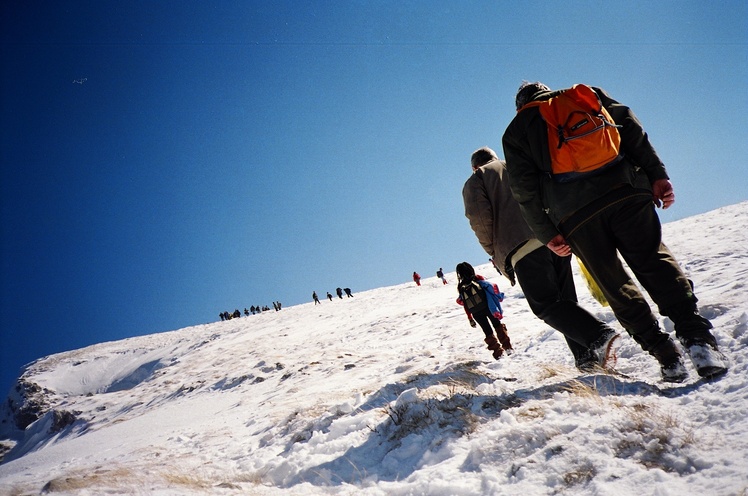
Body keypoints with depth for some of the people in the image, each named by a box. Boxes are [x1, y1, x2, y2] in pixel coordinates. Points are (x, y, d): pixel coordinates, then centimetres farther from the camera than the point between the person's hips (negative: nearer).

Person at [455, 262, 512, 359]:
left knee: (488, 332, 13)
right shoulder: (478, 278, -1)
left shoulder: (461, 288, 2)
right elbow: (491, 288, -3)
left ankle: (498, 352, 10)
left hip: (476, 314, 1)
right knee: (498, 326, 17)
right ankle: (508, 347, 14)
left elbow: (465, 306, 4)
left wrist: (470, 319, 12)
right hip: (487, 307, -1)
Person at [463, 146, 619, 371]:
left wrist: (495, 252, 9)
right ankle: (587, 356, 6)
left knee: (546, 305, -5)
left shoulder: (475, 180, 16)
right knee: (566, 300, 13)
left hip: (522, 249, -6)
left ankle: (600, 335, -24)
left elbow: (479, 218, -2)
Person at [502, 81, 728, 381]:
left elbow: (524, 189, 8)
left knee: (614, 286, 7)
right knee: (654, 261, 5)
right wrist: (657, 174, 6)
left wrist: (547, 234, 9)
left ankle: (667, 356, 4)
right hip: (625, 191, 2)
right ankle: (696, 337, -11)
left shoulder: (515, 132, 19)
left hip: (575, 215, -1)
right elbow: (630, 128, 11)